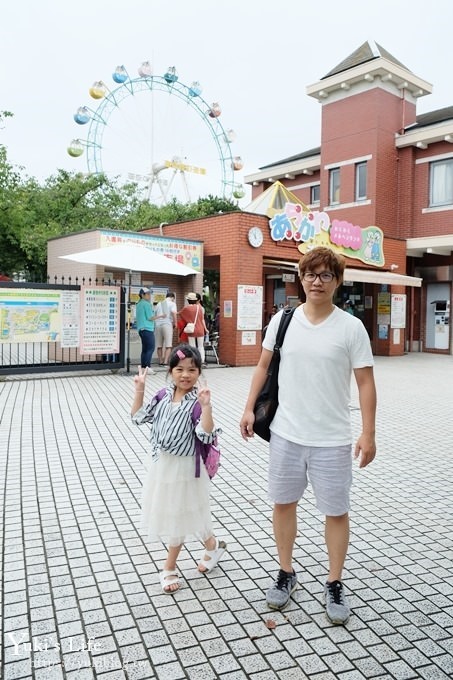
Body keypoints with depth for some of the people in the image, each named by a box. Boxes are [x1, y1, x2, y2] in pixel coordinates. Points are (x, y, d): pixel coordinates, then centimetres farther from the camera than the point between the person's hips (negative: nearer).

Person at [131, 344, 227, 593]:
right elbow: (138, 416, 6)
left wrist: (205, 405, -37)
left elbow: (206, 435, -28)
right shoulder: (164, 396, 0)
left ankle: (169, 568, 36)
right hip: (161, 465, 6)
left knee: (178, 516, 11)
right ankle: (212, 544, 37)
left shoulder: (197, 401, -18)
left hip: (184, 468, -6)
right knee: (169, 514, 18)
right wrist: (139, 389, -2)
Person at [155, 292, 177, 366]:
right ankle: (165, 362, -12)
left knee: (159, 345, 11)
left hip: (158, 324, 5)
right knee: (168, 345, -4)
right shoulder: (172, 303, 3)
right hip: (167, 324, -5)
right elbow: (173, 313, -12)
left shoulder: (159, 304, 19)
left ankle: (160, 361, 17)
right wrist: (175, 323, -1)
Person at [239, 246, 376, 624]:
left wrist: (368, 433, -9)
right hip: (286, 433, 3)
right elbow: (264, 367, 9)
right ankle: (286, 572, 36)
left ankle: (335, 584, 31)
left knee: (336, 511, 10)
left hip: (332, 439, -2)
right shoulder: (282, 320, -1)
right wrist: (250, 408, 4)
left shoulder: (351, 327, -8)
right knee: (283, 503, 15)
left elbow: (366, 382, -6)